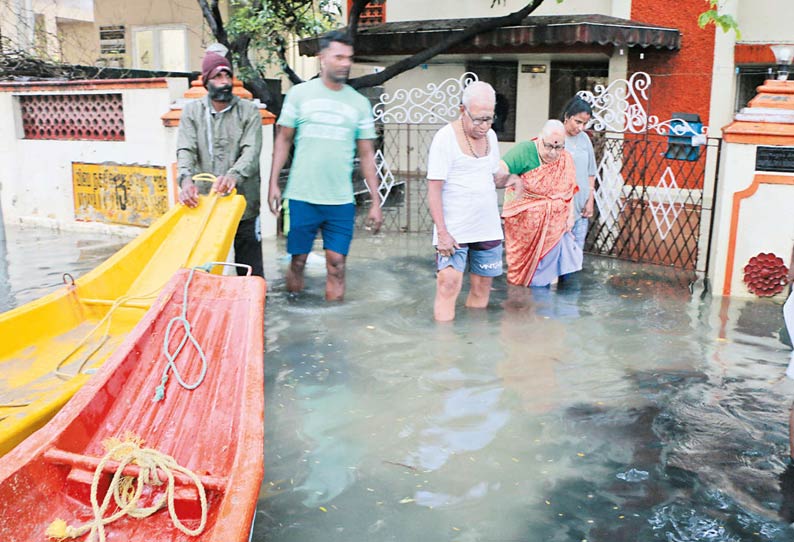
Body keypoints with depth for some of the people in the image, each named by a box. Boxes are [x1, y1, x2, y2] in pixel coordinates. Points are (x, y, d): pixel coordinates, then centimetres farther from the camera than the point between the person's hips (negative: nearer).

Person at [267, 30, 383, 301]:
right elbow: (283, 140, 7)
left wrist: (376, 202, 4)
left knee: (336, 266, 2)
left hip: (341, 200, 1)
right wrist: (273, 184, -1)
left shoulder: (359, 103, 6)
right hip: (302, 197, -1)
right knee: (298, 261, 7)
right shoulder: (300, 93, 2)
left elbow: (366, 154, 8)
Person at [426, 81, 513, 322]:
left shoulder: (490, 135, 9)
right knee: (448, 285, -13)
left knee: (482, 289, 10)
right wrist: (442, 232, -19)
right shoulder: (446, 137, -10)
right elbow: (434, 189, -12)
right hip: (454, 231, -6)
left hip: (488, 228, 6)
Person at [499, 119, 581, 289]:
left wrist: (570, 216, 4)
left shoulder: (566, 159, 3)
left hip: (554, 223, 4)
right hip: (524, 222, -4)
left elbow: (569, 191, 11)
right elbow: (500, 169, -26)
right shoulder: (525, 151, -14)